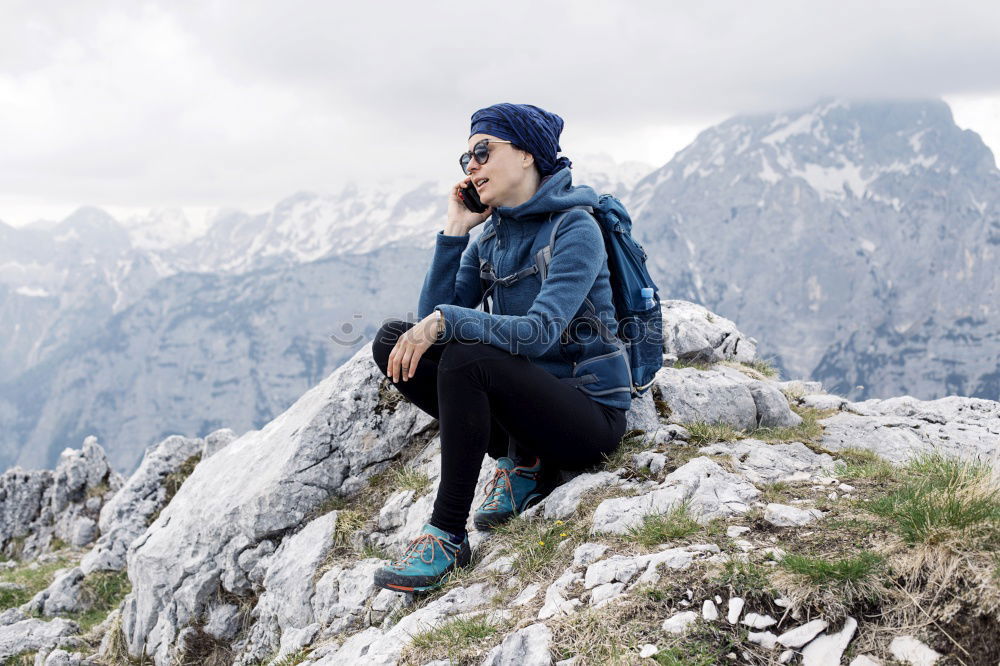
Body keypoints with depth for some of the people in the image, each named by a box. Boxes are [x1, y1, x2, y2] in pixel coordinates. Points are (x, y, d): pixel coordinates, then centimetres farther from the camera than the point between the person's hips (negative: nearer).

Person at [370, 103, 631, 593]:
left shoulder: (575, 228, -12)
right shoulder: (490, 235, 8)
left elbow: (540, 332, -26)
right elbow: (431, 317, -2)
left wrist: (447, 322, -32)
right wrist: (454, 231, -7)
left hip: (589, 412, -7)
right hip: (525, 396, 7)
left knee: (467, 356, -33)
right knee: (393, 341, -6)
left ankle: (447, 536, -22)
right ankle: (520, 461, -4)